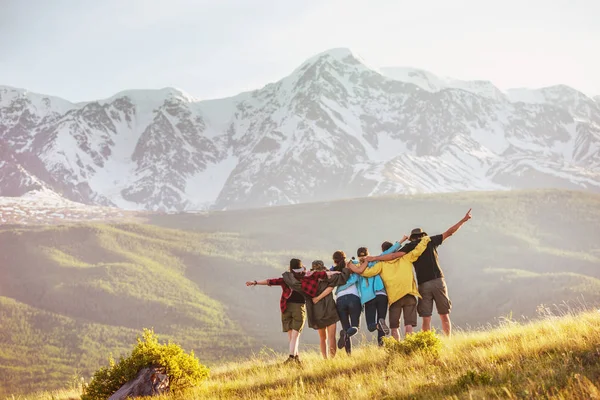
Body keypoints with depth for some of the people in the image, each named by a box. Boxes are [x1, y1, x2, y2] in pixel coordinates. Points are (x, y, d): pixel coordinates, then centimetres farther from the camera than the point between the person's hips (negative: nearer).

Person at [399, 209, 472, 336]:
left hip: (423, 285, -1)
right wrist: (464, 220, 24)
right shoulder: (431, 241, 10)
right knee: (444, 316, 8)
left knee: (426, 319, 0)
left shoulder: (410, 246, 7)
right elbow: (450, 232, 15)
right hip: (438, 281, 1)